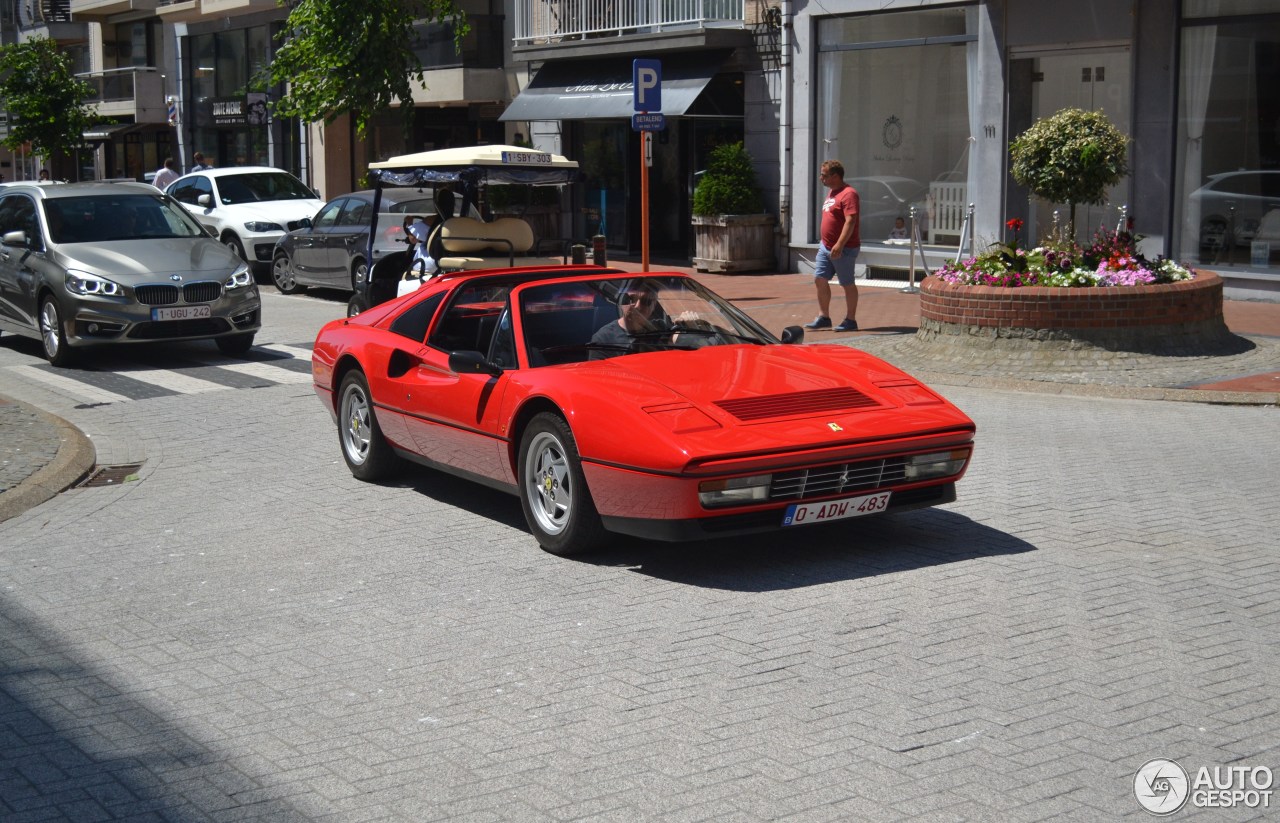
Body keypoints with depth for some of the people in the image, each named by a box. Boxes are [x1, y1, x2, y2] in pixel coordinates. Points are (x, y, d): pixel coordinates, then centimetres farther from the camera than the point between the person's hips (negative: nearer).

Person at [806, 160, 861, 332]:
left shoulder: (848, 194, -17)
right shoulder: (831, 192, 14)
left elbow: (850, 221, -25)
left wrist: (839, 245, -31)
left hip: (844, 249, -9)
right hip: (826, 246, 9)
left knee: (847, 284, 1)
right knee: (819, 279, 6)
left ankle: (850, 321, 10)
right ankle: (823, 317, 13)